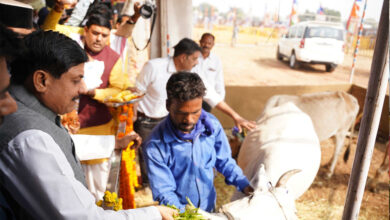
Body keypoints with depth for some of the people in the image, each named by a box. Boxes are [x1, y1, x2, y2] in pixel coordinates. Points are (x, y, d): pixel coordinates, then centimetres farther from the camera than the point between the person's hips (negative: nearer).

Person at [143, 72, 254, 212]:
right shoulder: (155, 146, -20)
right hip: (178, 213, -2)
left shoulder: (212, 125, -11)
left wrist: (244, 184, -5)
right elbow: (163, 193, -14)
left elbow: (224, 161, 5)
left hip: (209, 208, 3)